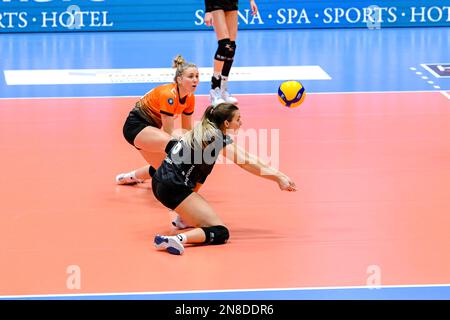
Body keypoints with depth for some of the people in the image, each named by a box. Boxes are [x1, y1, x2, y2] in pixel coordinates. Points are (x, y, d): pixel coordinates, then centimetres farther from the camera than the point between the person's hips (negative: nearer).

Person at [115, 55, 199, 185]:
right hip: (136, 126, -10)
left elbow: (187, 130, 6)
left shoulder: (190, 97, -4)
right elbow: (169, 132, -25)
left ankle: (129, 177, 45)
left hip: (149, 128, 10)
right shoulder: (168, 95, -28)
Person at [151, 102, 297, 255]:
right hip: (173, 188, -10)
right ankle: (177, 239, -36)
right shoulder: (216, 137, -9)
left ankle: (183, 217, 29)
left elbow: (246, 156, 17)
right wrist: (278, 178, -9)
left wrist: (277, 173, 13)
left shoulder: (205, 131, 16)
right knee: (220, 233, -12)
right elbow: (245, 162, -14)